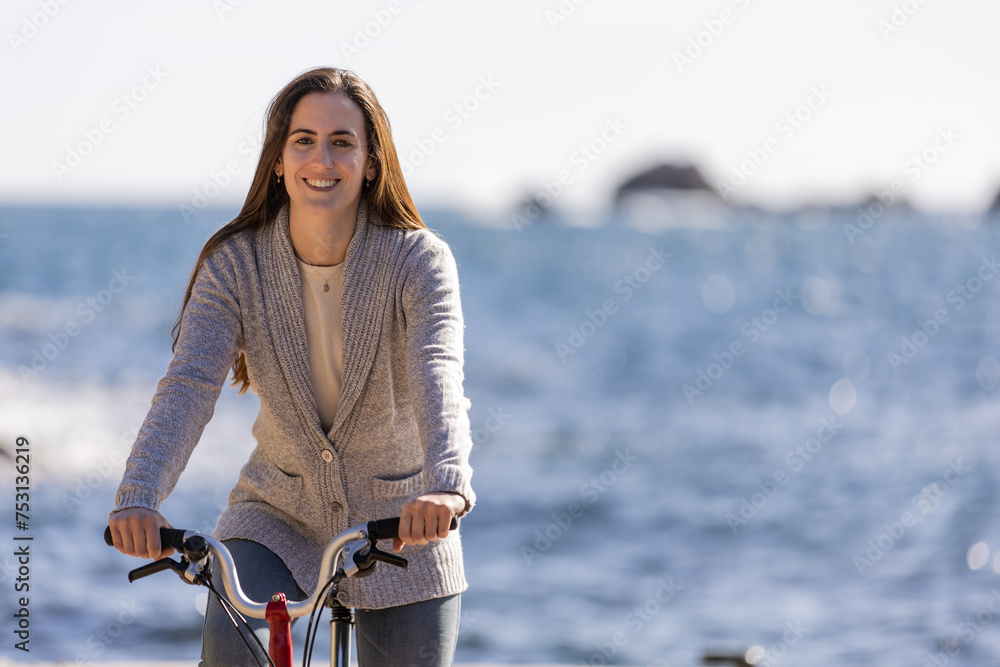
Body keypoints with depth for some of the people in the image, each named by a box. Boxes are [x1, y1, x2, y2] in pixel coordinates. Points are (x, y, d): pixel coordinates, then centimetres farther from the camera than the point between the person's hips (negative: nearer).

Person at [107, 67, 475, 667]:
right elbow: (188, 385, -21)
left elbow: (438, 378, -29)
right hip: (278, 517, 0)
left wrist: (447, 485, -49)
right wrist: (140, 495, -39)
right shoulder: (235, 264, -10)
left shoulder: (419, 261, -14)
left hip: (400, 528, 0)